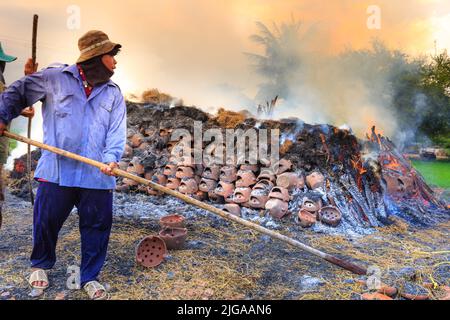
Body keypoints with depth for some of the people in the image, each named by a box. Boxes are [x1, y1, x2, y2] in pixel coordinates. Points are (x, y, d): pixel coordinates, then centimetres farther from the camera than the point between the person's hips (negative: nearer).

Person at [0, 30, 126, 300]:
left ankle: (90, 277, 26)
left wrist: (112, 157, -18)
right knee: (46, 221, 12)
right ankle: (41, 265, 40)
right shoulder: (56, 78, 3)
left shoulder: (113, 93, 9)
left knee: (98, 226, 6)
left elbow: (117, 130, -2)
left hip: (97, 174, 2)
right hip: (57, 170, -1)